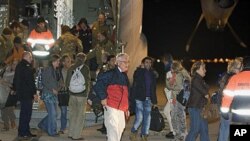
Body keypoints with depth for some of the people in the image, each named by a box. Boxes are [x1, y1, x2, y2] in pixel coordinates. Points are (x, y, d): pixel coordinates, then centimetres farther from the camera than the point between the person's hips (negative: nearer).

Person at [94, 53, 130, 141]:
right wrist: (103, 98, -13)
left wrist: (127, 108, 19)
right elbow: (98, 85, -14)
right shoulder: (111, 74, -7)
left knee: (120, 127, 11)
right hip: (111, 107, -8)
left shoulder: (125, 76, 18)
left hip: (121, 109, 8)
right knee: (113, 127, -13)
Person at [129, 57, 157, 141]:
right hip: (139, 98, -5)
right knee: (139, 117, -9)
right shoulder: (138, 72, -1)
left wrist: (154, 101, 14)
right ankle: (133, 132, 14)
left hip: (148, 99, 5)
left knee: (147, 118, 4)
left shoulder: (152, 74, 13)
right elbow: (134, 86, -8)